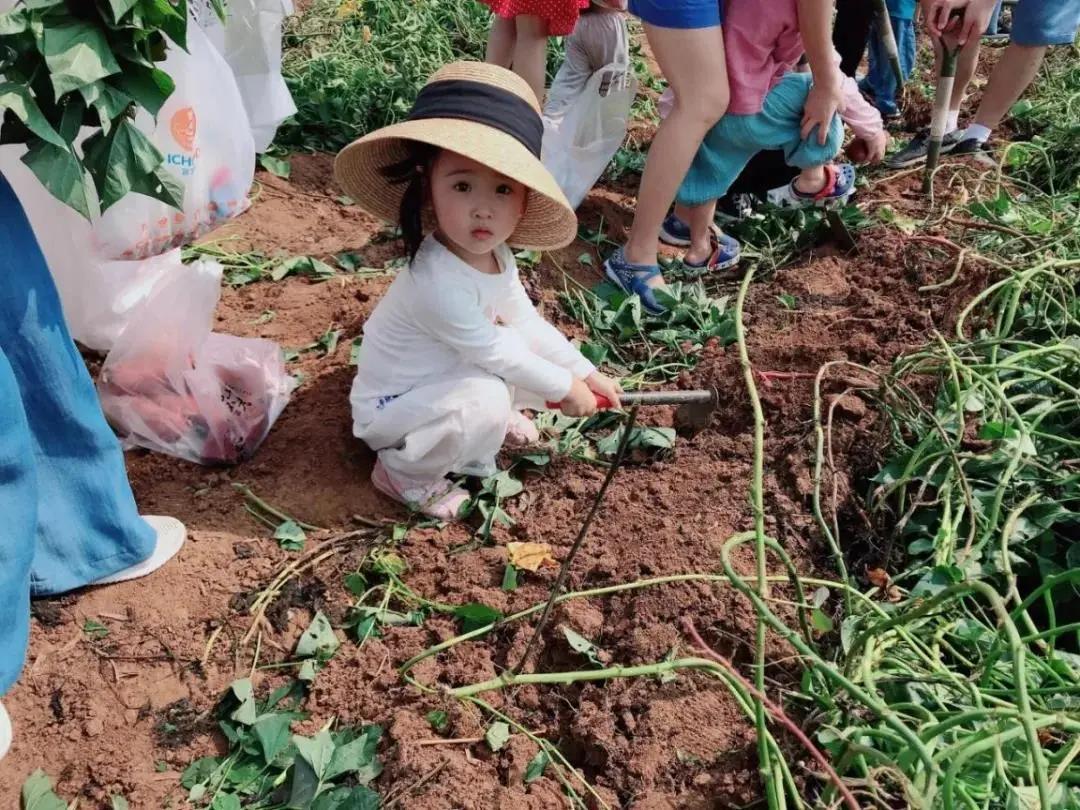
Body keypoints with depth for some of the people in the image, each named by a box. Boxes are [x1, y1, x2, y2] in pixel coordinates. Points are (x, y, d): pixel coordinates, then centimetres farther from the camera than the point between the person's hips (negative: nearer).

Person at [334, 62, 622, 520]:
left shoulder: (494, 255, -9)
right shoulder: (439, 285, -37)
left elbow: (527, 322, 4)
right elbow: (494, 353, -26)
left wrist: (584, 372, 3)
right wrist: (564, 387, -13)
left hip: (439, 380, 8)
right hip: (389, 408, -8)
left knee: (532, 353, -1)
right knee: (485, 399, -31)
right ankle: (406, 473, -7)